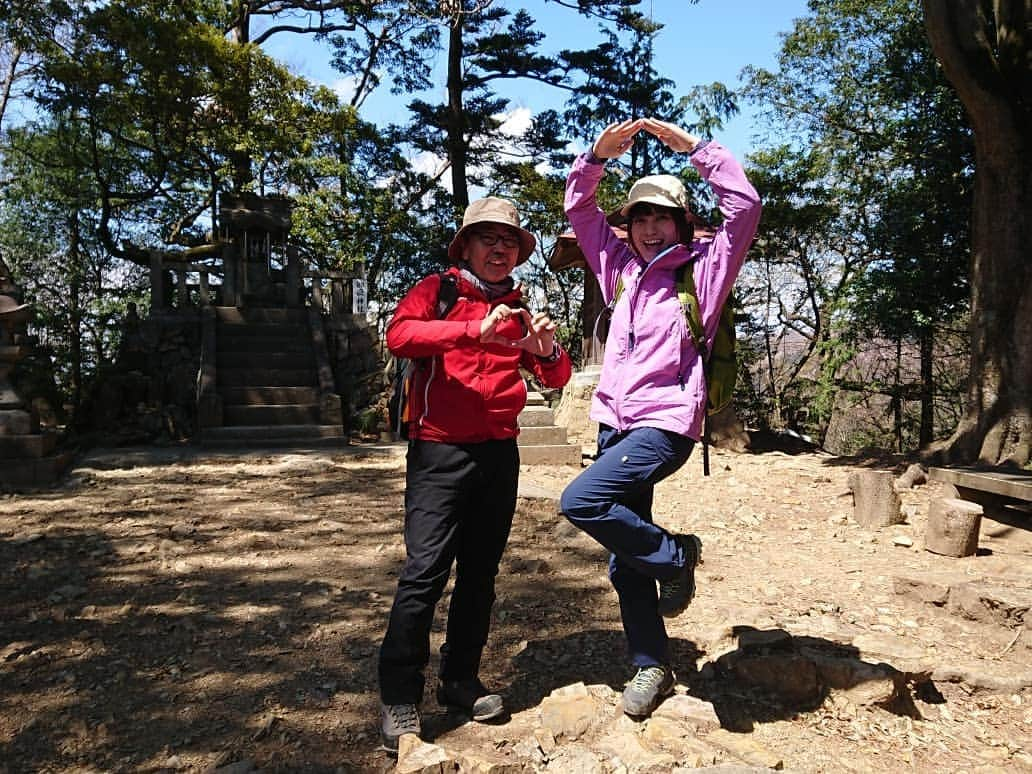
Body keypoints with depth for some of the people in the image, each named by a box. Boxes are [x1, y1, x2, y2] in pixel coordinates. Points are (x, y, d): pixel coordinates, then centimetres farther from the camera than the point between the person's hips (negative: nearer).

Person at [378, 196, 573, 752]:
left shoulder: (519, 310, 15)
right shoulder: (436, 290, 2)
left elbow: (554, 379, 11)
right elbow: (398, 335, -18)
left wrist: (547, 350, -12)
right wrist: (474, 330, -29)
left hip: (499, 453, 5)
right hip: (439, 451, -5)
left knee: (480, 571, 10)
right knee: (425, 570, -9)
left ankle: (460, 680, 25)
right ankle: (399, 698, 3)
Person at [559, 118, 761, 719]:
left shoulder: (703, 269, 3)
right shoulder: (622, 268, 15)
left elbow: (745, 207, -9)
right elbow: (578, 210, 19)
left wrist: (693, 145, -7)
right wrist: (598, 155, 5)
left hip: (665, 424, -6)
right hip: (615, 423, 6)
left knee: (581, 501, -26)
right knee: (624, 562, 9)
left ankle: (676, 556, -2)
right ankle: (652, 667, 25)